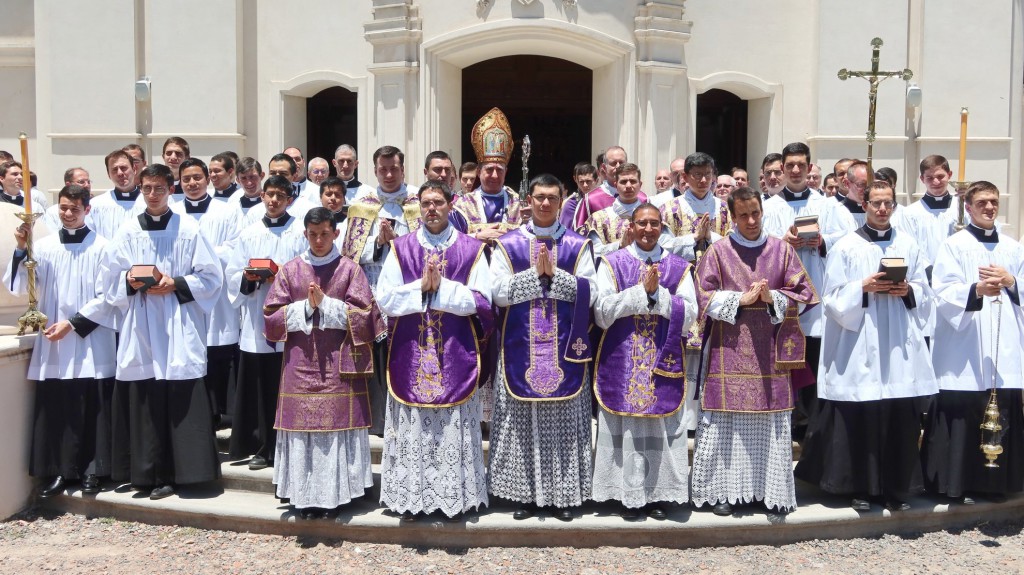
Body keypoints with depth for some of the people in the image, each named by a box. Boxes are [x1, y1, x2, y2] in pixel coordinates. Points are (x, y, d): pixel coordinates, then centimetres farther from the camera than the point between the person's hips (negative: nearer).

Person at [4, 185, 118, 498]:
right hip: (53, 341, 3)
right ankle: (58, 470, 14)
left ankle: (92, 469, 12)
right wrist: (21, 250, -11)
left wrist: (72, 323, -10)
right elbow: (20, 287, 0)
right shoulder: (44, 246, 7)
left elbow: (106, 297, -5)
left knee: (92, 409, 1)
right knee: (54, 408, 4)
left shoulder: (101, 247, -2)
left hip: (91, 342, -3)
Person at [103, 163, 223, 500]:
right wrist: (130, 280, -9)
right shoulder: (128, 232, 9)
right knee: (144, 402, 2)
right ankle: (149, 473, 12)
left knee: (182, 404, -4)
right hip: (141, 329, 2)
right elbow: (111, 280, 11)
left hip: (180, 330, -2)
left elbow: (212, 277, 1)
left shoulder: (188, 230, 3)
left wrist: (176, 285, -11)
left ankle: (173, 473, 6)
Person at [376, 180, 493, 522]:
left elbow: (480, 301, -8)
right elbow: (386, 299, -4)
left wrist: (440, 286, -15)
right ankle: (410, 496, 17)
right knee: (411, 428, 5)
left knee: (453, 428, 5)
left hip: (456, 356, -1)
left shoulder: (471, 249, 2)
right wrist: (422, 286, -14)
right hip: (410, 355, 1)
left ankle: (455, 497, 16)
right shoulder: (401, 247, 5)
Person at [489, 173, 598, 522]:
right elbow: (499, 293, -6)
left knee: (563, 422, 5)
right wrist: (536, 272, -13)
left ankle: (564, 494, 16)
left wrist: (553, 273, -14)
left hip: (565, 349, 0)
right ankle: (525, 493, 16)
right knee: (522, 422, 5)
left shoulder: (578, 245, 5)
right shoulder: (508, 244, 4)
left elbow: (588, 294, -5)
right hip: (521, 349, 0)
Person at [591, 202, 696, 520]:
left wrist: (657, 292, -12)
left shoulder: (679, 267, 8)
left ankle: (656, 493, 15)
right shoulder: (612, 263, 4)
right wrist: (642, 289, -13)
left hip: (665, 362, 2)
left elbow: (689, 314, -2)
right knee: (625, 429, 1)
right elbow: (603, 312, -8)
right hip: (621, 361, -1)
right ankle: (628, 495, 12)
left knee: (662, 429, 3)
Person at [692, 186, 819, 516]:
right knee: (726, 422, 0)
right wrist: (741, 299, -12)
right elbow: (705, 296, -3)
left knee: (772, 424, 5)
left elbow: (802, 295, 6)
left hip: (770, 352, 2)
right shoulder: (718, 251, 2)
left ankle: (772, 490, 15)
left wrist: (772, 298, -11)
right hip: (730, 351, -2)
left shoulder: (782, 250, 8)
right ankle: (724, 489, 9)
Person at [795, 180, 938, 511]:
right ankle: (860, 487, 11)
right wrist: (864, 287, -15)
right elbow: (833, 298, -1)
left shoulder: (908, 246, 12)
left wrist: (907, 290, -6)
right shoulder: (846, 247, 3)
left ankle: (897, 488, 14)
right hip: (859, 346, -3)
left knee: (901, 418, 1)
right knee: (859, 418, -2)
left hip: (901, 344, 3)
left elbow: (925, 295, 13)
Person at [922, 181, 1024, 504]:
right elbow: (944, 295, -9)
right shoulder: (954, 246, 1)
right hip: (964, 351, -4)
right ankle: (956, 483, 6)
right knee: (961, 417, -5)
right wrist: (977, 290, -26)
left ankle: (996, 482, 17)